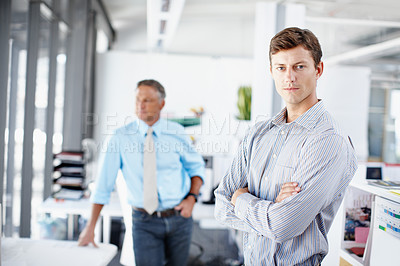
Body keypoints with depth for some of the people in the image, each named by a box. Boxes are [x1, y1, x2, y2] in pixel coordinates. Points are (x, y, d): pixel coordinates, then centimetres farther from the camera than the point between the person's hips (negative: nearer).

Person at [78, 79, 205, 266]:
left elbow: (196, 166, 10)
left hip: (179, 217, 2)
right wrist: (90, 228, -4)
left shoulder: (176, 132, -1)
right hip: (145, 223, -2)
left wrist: (192, 198, -7)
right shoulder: (121, 137, -6)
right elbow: (104, 183, -4)